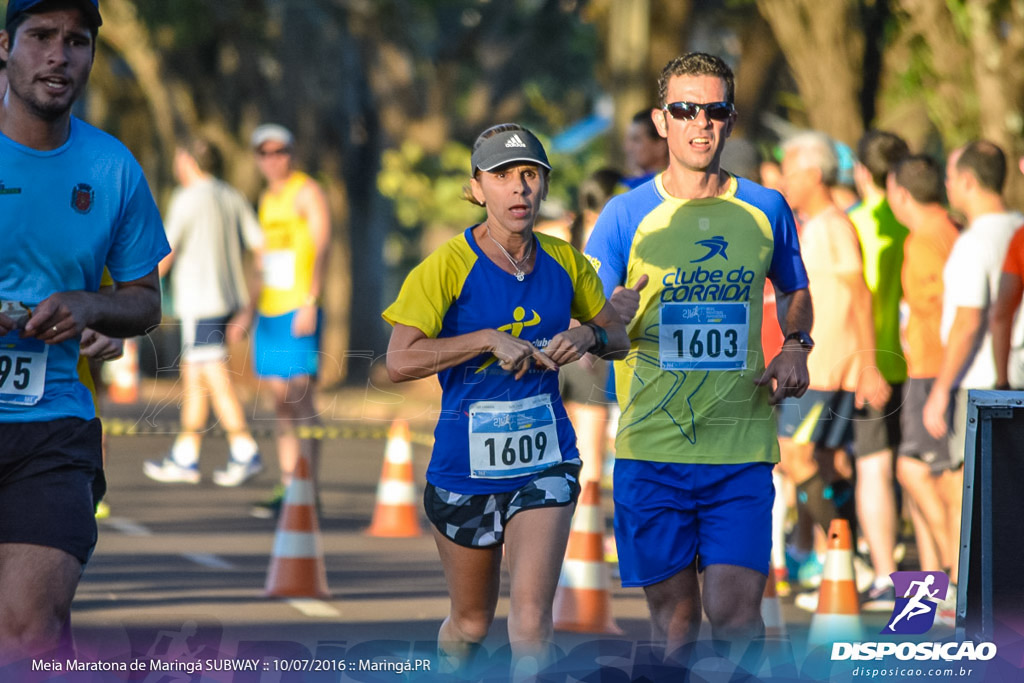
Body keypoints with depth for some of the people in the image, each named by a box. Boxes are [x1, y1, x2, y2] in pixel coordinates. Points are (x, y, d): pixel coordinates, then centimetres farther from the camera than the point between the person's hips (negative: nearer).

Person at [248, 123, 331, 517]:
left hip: (298, 310, -8)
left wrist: (310, 303, -23)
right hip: (270, 310, 8)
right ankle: (287, 489, 9)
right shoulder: (267, 199, 19)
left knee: (300, 399, -11)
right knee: (280, 402, 7)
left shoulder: (307, 192, -5)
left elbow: (321, 249, -14)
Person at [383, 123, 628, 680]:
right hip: (464, 467, -2)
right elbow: (400, 362, -21)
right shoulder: (448, 266, -12)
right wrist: (491, 339, -24)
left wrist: (589, 336, -8)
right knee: (471, 623, 14)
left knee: (531, 617, -15)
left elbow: (618, 337, 15)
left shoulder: (565, 264, 1)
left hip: (544, 462, 2)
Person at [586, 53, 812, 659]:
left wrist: (795, 347, 5)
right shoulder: (628, 216, 2)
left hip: (741, 449, 0)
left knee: (735, 613, -11)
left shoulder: (765, 210, 7)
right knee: (674, 617, 4)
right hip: (651, 448, 0)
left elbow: (795, 292, 26)